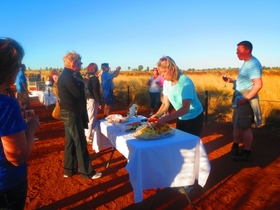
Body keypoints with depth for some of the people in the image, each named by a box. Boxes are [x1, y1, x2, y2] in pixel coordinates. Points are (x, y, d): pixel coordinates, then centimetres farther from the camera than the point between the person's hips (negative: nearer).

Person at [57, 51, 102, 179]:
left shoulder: (66, 75, 13)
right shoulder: (68, 75, -18)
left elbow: (76, 91, 13)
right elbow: (78, 93, -20)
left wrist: (79, 79, 1)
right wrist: (80, 81, -6)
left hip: (70, 112, 10)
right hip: (71, 113, -10)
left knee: (70, 141, 15)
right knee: (80, 142, -3)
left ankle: (69, 169, 26)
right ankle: (87, 172, 7)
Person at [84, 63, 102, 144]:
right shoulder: (94, 78, -14)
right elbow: (96, 92, -17)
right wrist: (99, 102, -12)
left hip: (86, 99, 8)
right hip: (92, 100, -8)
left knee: (87, 118, 17)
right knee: (91, 119, 0)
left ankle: (86, 134, 29)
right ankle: (89, 137, 7)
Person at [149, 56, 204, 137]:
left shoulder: (185, 82, -28)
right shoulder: (166, 82, -10)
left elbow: (185, 108, -36)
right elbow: (165, 103, -6)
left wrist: (165, 118, -44)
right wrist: (157, 115, -24)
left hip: (194, 118, -6)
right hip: (181, 118, 6)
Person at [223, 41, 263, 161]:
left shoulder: (253, 64, -18)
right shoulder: (247, 63, 14)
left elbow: (258, 85, -27)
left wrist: (245, 99, -24)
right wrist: (231, 80, 11)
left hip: (246, 100, -10)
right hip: (240, 98, 10)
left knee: (244, 127, -1)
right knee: (237, 124, 18)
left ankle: (246, 153, 13)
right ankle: (235, 147, 33)